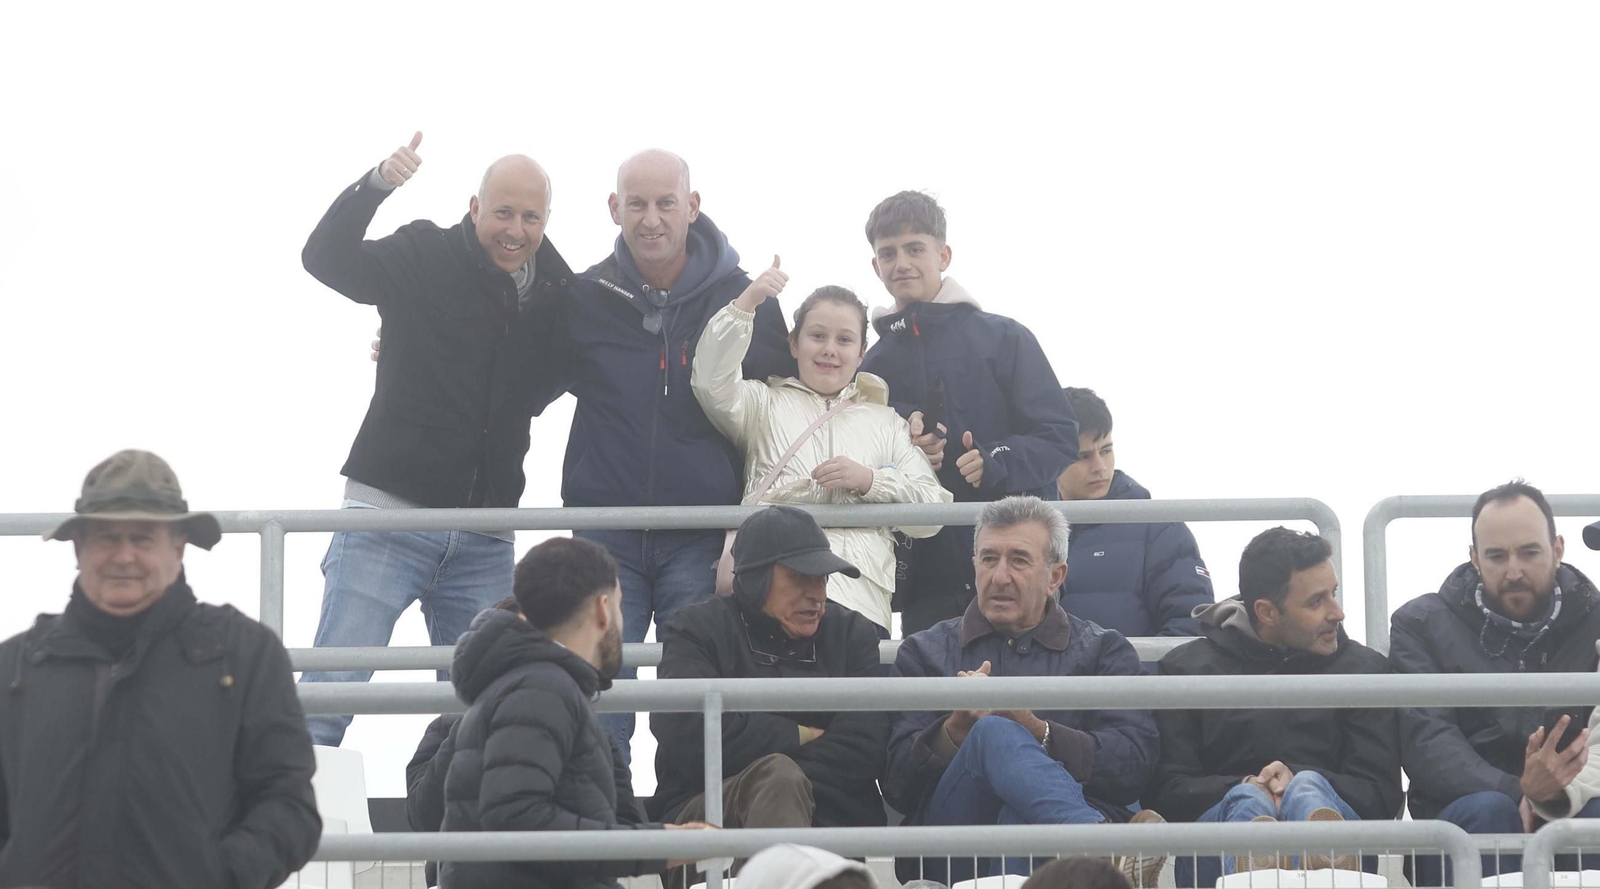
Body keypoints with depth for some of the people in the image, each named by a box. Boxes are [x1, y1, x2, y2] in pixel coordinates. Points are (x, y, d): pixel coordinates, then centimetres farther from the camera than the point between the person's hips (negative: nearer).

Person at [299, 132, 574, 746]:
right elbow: (325, 258, -15)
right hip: (389, 515, -4)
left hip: (484, 545, 4)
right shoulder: (424, 258, -4)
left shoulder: (555, 293, 9)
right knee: (328, 694, -10)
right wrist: (375, 185, -32)